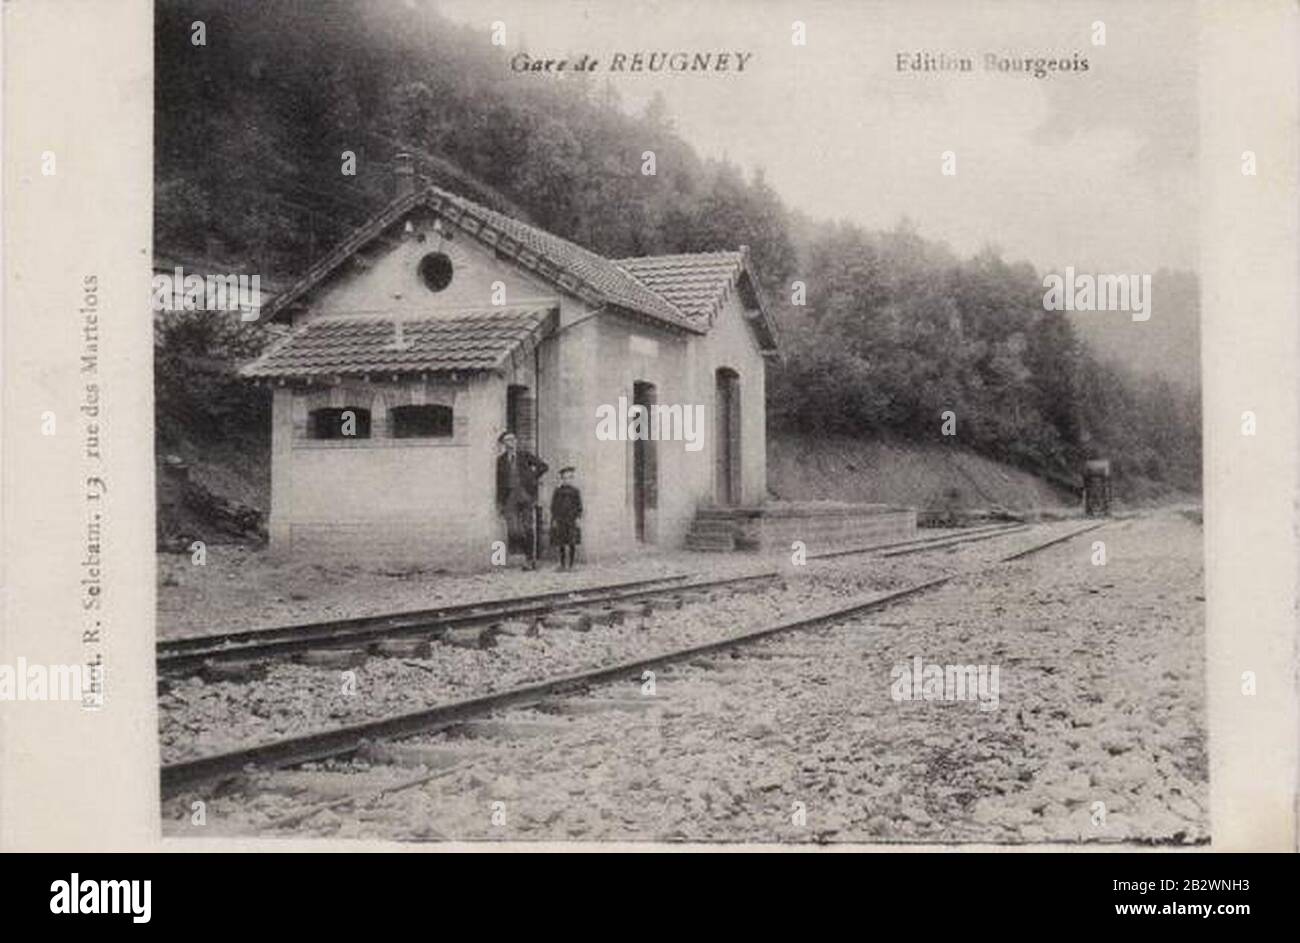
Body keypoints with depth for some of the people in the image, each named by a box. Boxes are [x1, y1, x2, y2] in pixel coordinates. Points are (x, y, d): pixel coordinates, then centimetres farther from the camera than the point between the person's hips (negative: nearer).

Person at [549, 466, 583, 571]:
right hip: (560, 521, 0)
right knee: (562, 544, 1)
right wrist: (554, 519, -2)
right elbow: (553, 506, 5)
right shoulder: (558, 491, 5)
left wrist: (578, 518, -3)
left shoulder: (575, 492, 6)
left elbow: (579, 506, 7)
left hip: (572, 520, 0)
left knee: (572, 544, -3)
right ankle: (563, 564, 7)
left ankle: (570, 565, 3)